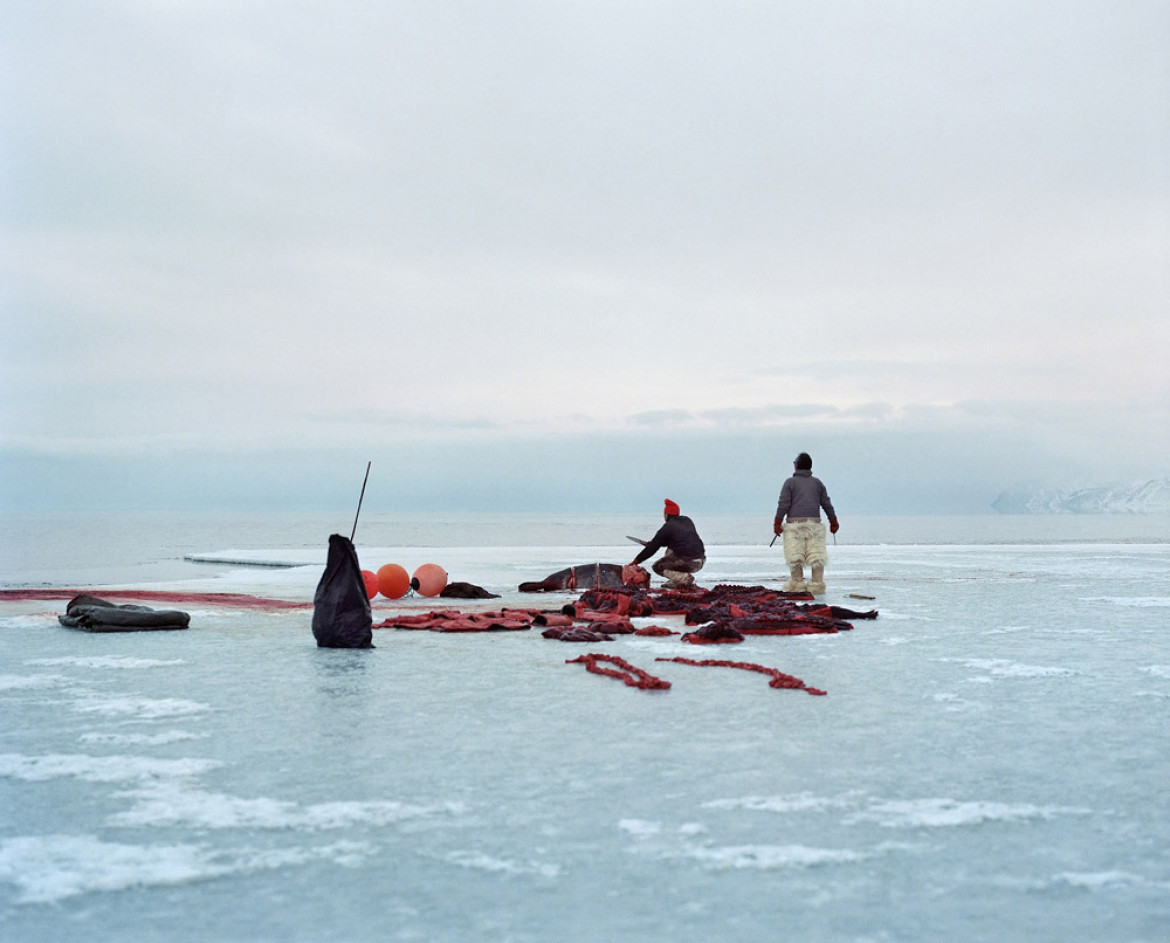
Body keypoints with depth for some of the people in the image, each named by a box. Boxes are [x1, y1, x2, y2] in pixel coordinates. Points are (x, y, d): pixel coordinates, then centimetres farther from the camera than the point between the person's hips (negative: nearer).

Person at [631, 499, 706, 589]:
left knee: (657, 567, 13)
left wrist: (636, 561, 11)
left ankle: (685, 578, -8)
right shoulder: (687, 520, 16)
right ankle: (674, 582, 18)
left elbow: (652, 547, 1)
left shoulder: (667, 528, -3)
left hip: (686, 563, -7)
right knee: (670, 551, 30)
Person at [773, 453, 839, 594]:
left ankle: (797, 584, -1)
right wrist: (833, 521, 20)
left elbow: (783, 504, -5)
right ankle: (817, 584, -3)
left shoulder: (790, 482, 2)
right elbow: (826, 503, 12)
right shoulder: (817, 482, 12)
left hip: (795, 523, -3)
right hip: (814, 523, 3)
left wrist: (777, 523, -1)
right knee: (817, 554, 1)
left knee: (795, 555, 0)